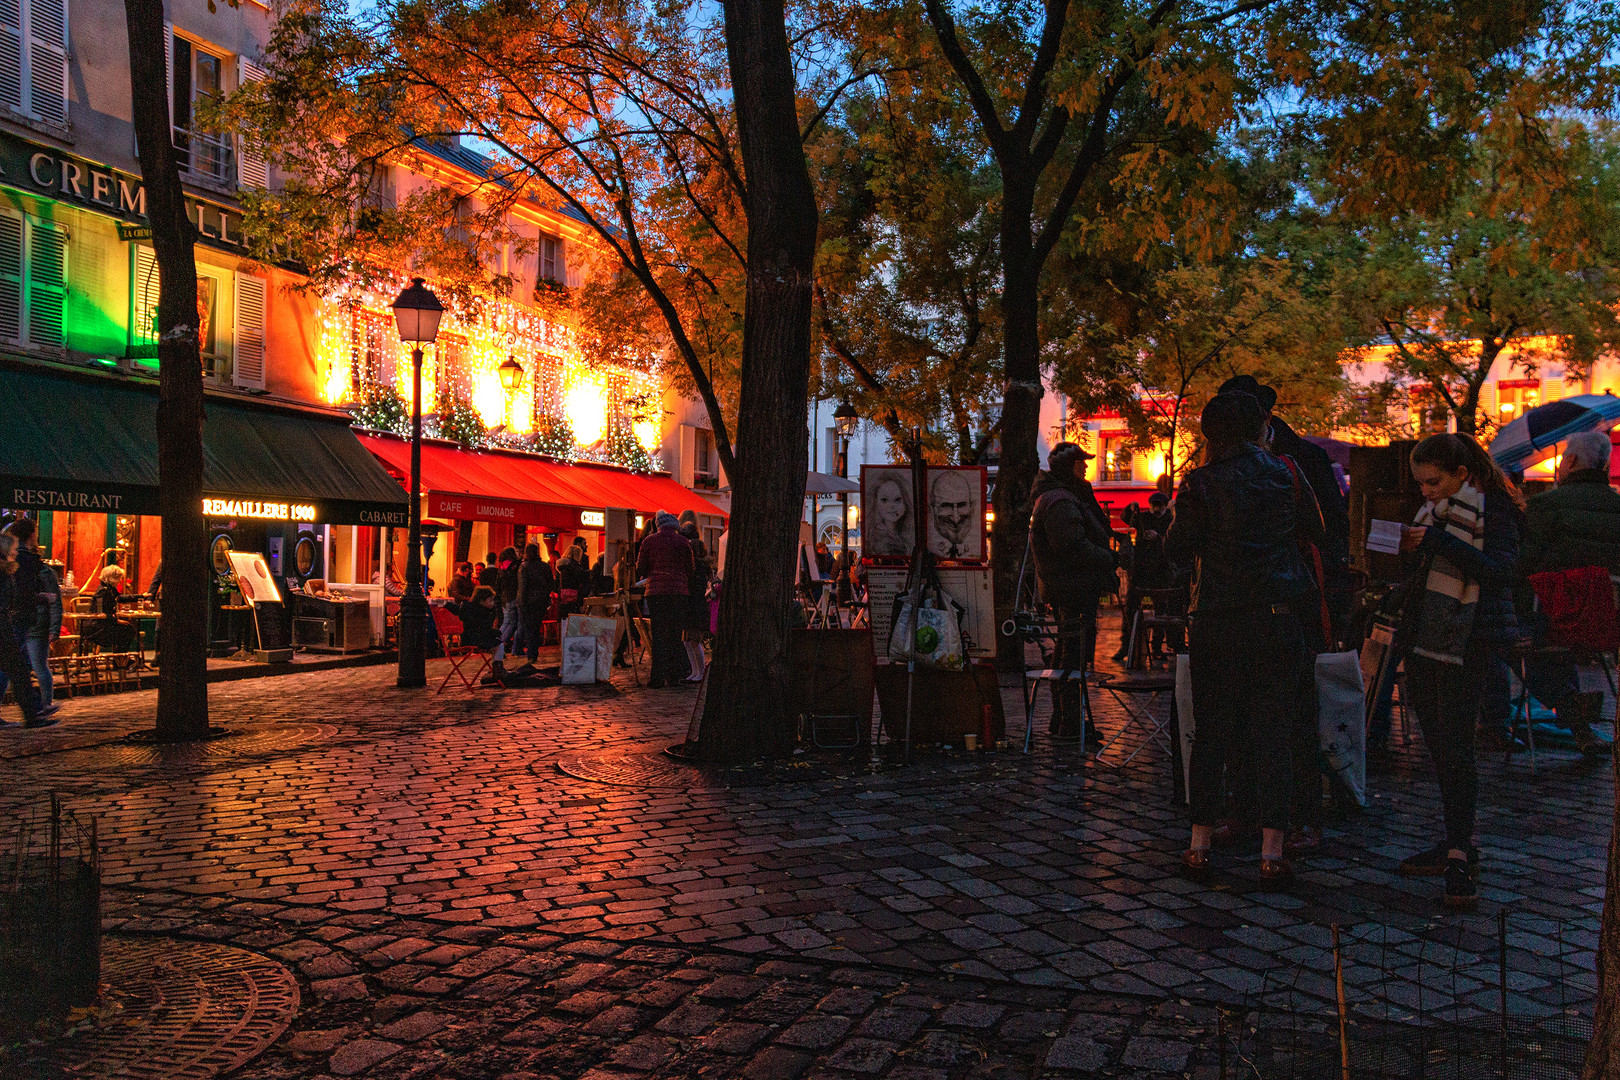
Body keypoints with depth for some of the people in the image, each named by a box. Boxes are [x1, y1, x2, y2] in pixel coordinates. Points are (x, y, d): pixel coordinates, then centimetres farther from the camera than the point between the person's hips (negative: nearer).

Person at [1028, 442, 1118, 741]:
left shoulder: (1065, 497, 19)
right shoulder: (1058, 502, -17)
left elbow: (1099, 528, 20)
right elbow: (1073, 547, -24)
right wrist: (1108, 560, -15)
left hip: (1068, 589, 12)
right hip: (1073, 589, -12)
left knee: (1068, 653, 16)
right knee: (1074, 654, -8)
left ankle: (1062, 721, 24)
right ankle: (1069, 724, -5)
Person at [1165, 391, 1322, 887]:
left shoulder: (1200, 483, -4)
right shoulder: (1283, 473, 3)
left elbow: (1177, 550, -1)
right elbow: (1315, 529, 14)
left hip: (1217, 623, -1)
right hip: (1278, 619, 1)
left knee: (1211, 734, 8)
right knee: (1273, 735, 5)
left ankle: (1200, 846, 12)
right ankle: (1271, 851, 4)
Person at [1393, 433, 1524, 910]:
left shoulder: (1495, 509, -6)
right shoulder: (1434, 511, 16)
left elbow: (1500, 571, -21)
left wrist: (1439, 541, -24)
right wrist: (1408, 551, 2)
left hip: (1466, 643, -8)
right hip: (1426, 639, 8)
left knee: (1455, 746, -9)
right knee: (1439, 744, 10)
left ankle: (1459, 857, -4)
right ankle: (1458, 844, 19)